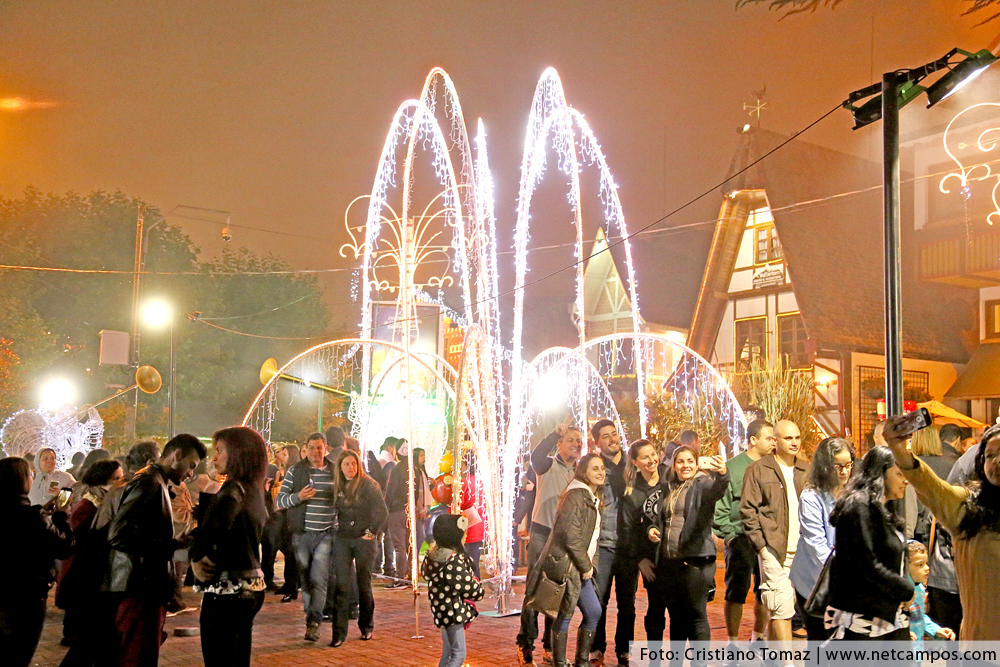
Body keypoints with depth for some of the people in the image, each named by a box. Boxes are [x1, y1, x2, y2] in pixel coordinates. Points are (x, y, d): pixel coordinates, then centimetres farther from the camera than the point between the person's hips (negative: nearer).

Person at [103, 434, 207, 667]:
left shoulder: (156, 483, 19)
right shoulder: (149, 483, -13)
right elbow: (119, 535, -22)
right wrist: (172, 545, -20)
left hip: (149, 589, 10)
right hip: (141, 589, -10)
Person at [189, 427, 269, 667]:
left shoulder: (234, 489, -16)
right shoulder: (254, 490, 12)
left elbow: (217, 525, -35)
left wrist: (196, 557, -18)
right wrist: (198, 559, -2)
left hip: (227, 591, -9)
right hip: (251, 587, 9)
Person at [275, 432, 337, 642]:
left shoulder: (334, 472, 7)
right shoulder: (295, 471, 3)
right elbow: (279, 501, 0)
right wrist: (298, 497, -17)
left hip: (326, 534, 0)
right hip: (301, 534, 1)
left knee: (319, 579, -10)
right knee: (305, 579, 7)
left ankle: (314, 622, -6)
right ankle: (311, 615, 23)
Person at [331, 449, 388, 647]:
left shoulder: (368, 484, -6)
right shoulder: (338, 486, 8)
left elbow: (382, 511, -10)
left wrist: (371, 532, -10)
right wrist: (336, 528, 7)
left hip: (363, 540, -3)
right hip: (342, 539, 3)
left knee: (363, 584, 6)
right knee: (342, 585, -4)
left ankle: (366, 626, 24)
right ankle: (340, 632, -2)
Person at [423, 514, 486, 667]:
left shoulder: (433, 554, 3)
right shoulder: (453, 560, -24)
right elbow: (468, 588, -21)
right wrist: (480, 590, 3)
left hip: (443, 611, 10)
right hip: (453, 612, -10)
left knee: (448, 653, 20)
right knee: (459, 654, -5)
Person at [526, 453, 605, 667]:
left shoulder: (593, 499, 17)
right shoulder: (576, 496, -14)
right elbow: (571, 535, -20)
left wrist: (591, 564, 10)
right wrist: (586, 566, -13)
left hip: (580, 567, 10)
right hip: (566, 566, -10)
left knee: (594, 612, 11)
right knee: (565, 615, -2)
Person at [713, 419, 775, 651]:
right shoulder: (731, 467, -5)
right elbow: (719, 505, -5)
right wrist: (728, 534, -9)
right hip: (741, 539, -4)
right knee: (736, 592, 0)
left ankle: (758, 636, 27)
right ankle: (732, 642, 12)